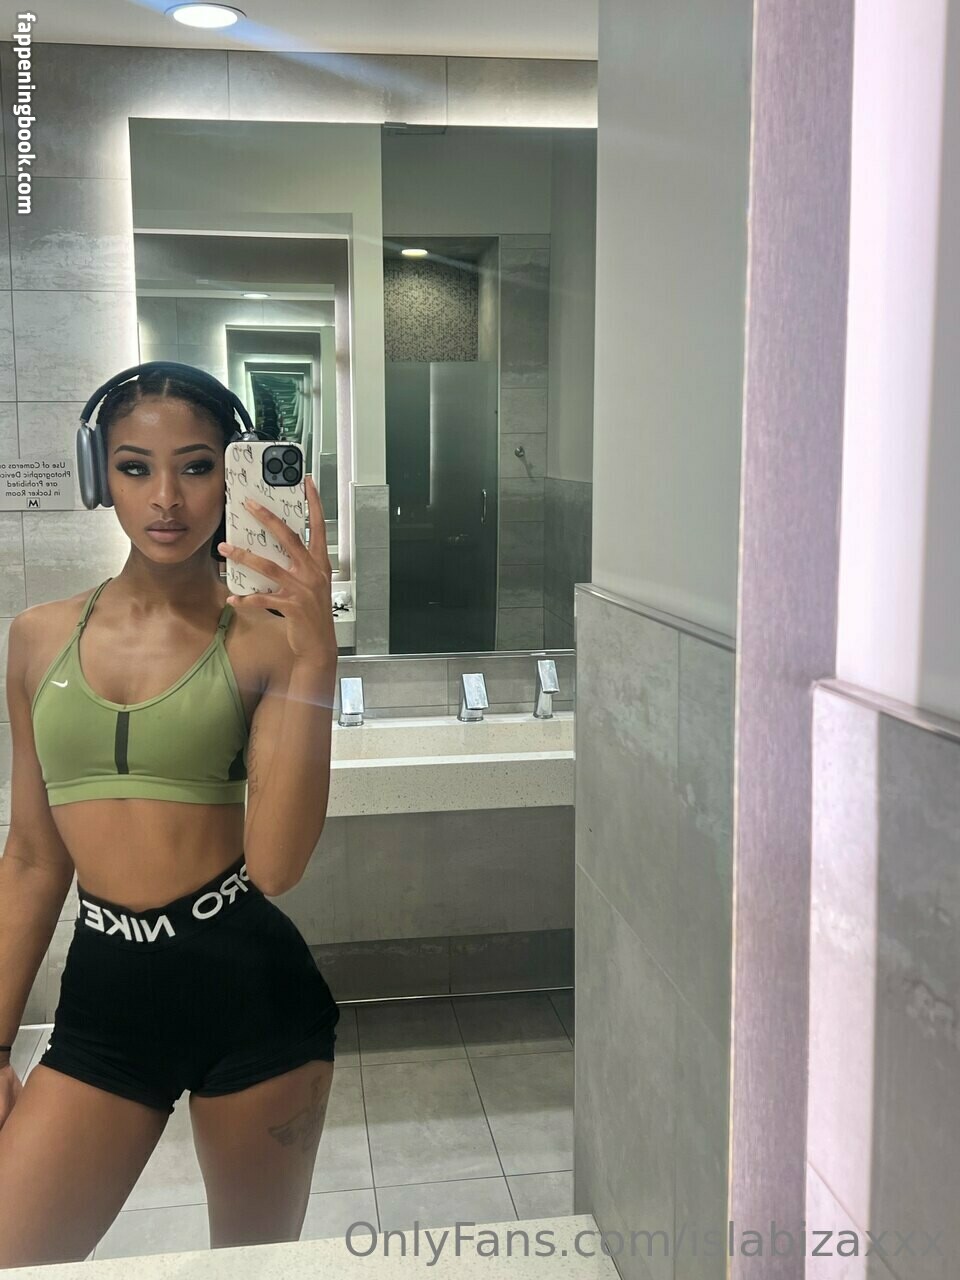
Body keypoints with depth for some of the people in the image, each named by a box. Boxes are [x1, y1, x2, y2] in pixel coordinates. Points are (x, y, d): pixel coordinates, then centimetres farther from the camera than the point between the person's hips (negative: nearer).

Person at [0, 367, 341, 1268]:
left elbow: (274, 865, -17)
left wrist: (314, 656, -24)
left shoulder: (261, 636, -6)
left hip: (250, 990, -2)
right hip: (105, 996, 3)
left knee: (256, 1268, 16)